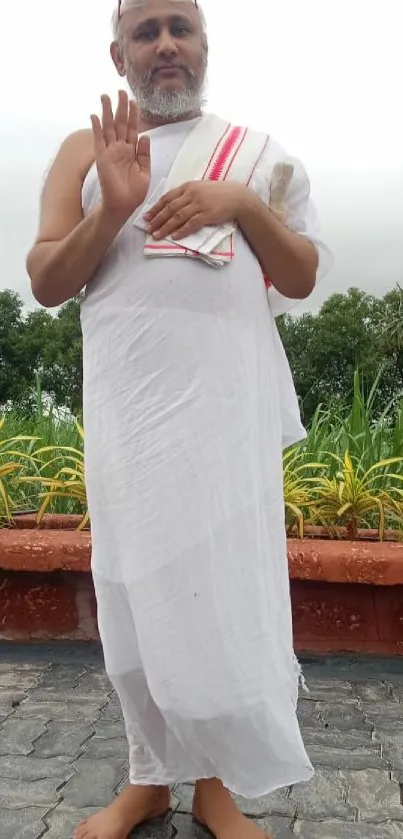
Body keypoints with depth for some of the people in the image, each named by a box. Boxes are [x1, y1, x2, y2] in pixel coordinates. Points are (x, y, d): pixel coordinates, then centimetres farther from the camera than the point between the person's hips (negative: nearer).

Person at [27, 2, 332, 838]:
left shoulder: (255, 152, 13)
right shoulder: (84, 151, 12)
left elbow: (303, 280, 9)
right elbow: (45, 282, 4)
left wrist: (245, 205, -6)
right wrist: (112, 210, -11)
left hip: (230, 404, 0)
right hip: (127, 408, 1)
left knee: (227, 586, 1)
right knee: (136, 590, 6)